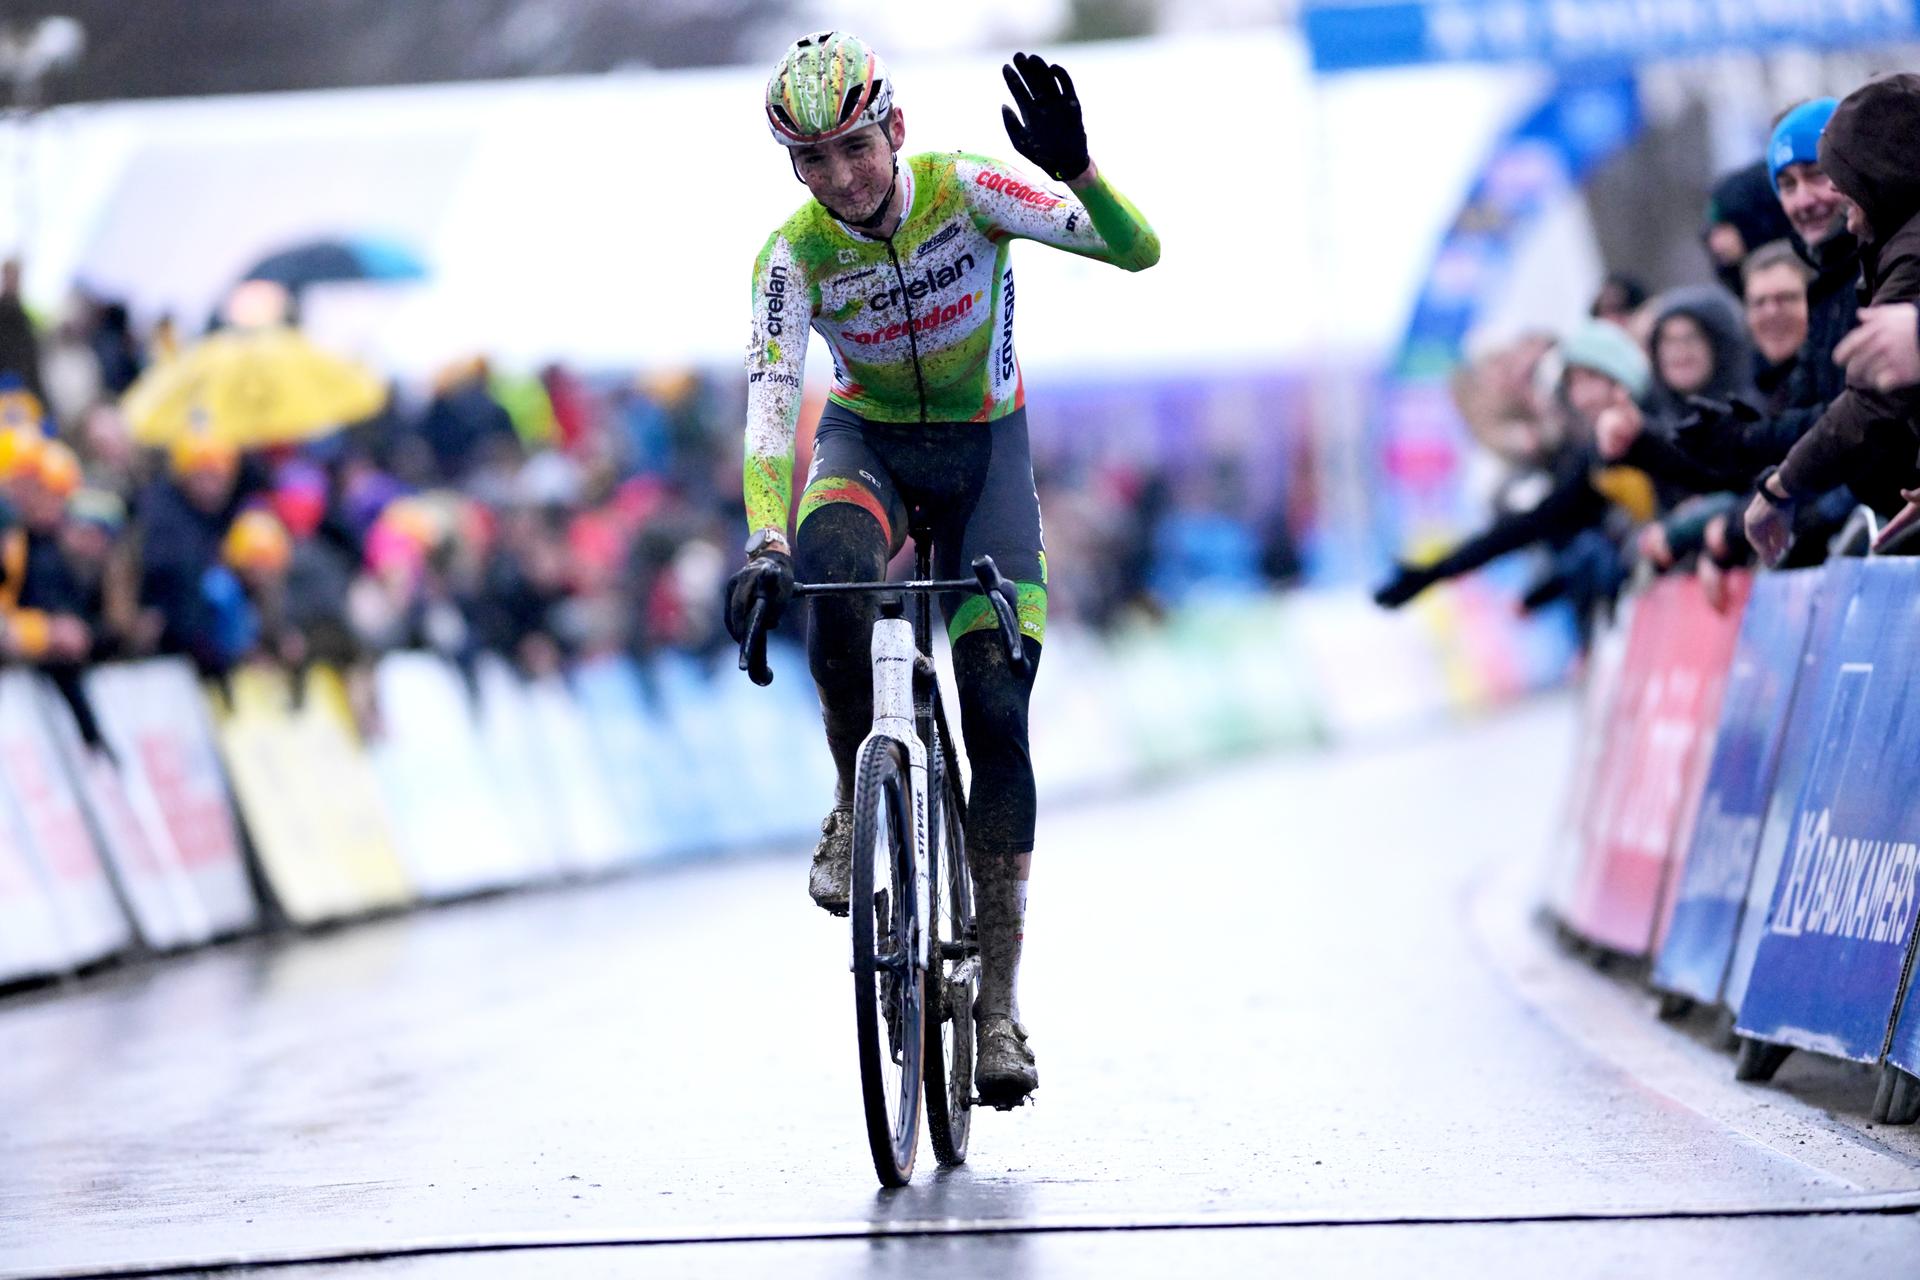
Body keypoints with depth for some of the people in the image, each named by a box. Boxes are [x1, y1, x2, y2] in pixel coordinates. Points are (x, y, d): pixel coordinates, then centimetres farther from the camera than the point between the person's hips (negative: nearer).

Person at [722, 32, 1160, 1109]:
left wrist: (1076, 171, -45)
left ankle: (999, 998, -6)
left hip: (984, 452, 0)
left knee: (998, 715, -12)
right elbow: (772, 403, -31)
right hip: (868, 442, 0)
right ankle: (857, 798, -14)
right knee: (833, 571, -38)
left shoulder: (966, 189, -21)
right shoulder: (795, 255, -20)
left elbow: (1137, 251, -25)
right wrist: (764, 546, -47)